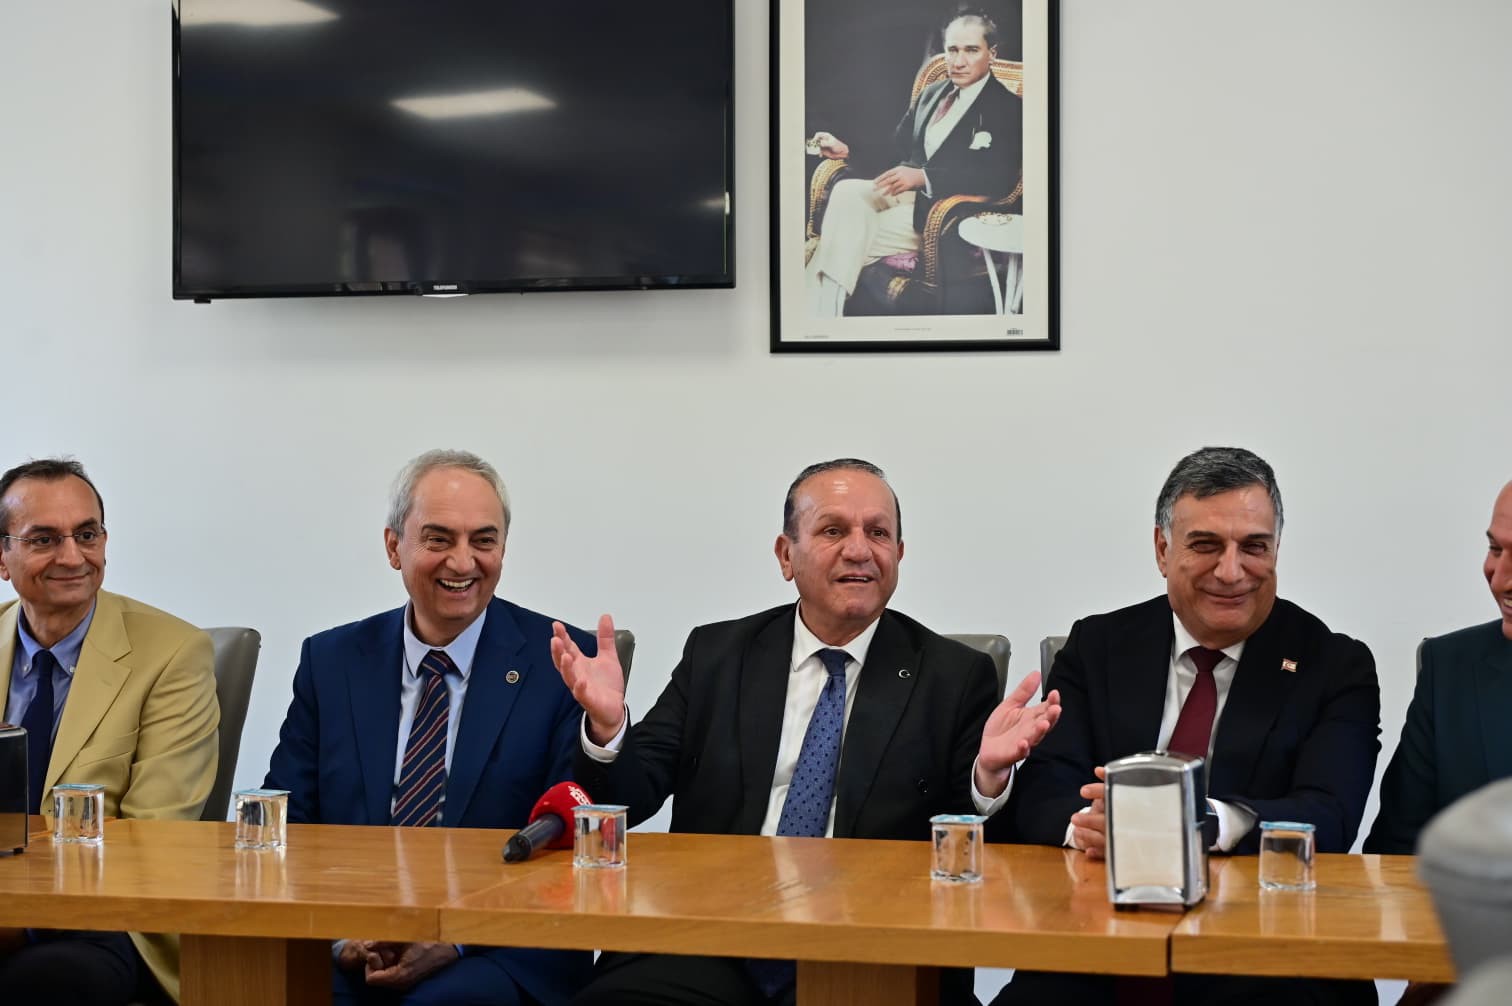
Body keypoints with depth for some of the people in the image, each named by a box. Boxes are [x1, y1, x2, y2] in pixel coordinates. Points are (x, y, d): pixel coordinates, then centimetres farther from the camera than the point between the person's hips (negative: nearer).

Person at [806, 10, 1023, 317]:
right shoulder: (932, 94, 19)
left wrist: (922, 177, -25)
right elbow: (897, 144, 28)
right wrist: (847, 149, 7)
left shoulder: (1008, 109, -4)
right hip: (901, 191, 6)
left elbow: (1000, 179, -17)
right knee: (846, 191, -26)